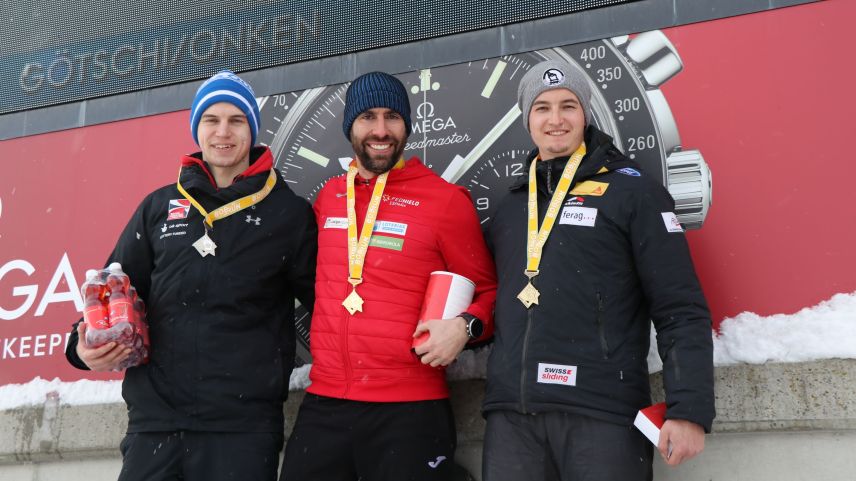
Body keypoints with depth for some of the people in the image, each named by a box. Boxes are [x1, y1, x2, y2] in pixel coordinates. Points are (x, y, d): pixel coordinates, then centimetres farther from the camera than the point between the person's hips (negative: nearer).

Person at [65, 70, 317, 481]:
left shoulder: (289, 212, 4)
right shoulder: (159, 207, 12)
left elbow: (322, 296, 6)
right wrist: (87, 343, -1)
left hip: (245, 424, -2)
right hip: (155, 418, 3)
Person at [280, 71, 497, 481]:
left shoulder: (446, 200, -4)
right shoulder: (327, 197, 9)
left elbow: (486, 289, 2)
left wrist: (466, 325, -16)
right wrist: (322, 347, 12)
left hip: (410, 410, -4)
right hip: (322, 404, 4)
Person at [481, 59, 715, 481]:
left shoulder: (634, 192, 2)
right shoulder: (510, 206, 17)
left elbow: (682, 312, -3)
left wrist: (689, 409, -12)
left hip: (603, 414, -4)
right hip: (510, 413, 4)